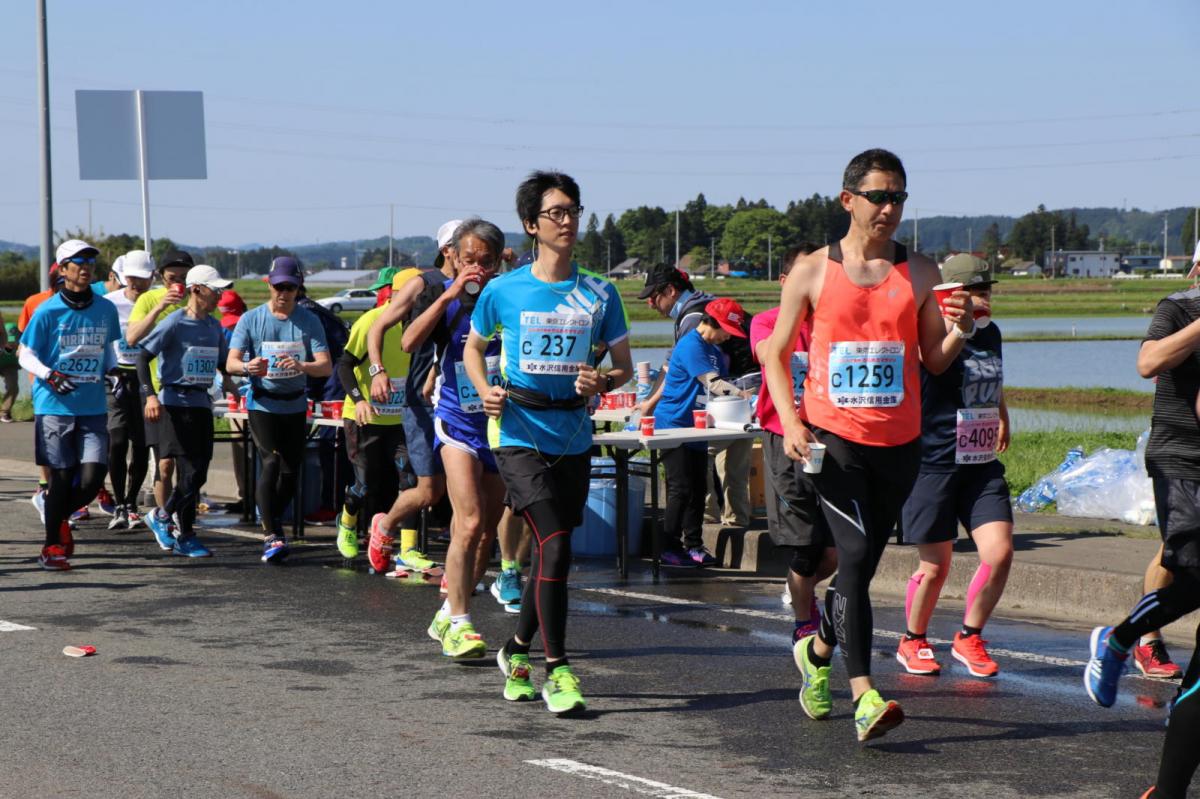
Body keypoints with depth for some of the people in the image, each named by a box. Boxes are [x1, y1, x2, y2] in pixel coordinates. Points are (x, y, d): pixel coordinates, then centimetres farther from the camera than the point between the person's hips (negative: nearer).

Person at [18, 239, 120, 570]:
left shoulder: (106, 310, 7)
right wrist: (49, 375, -17)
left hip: (93, 408, 3)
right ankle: (52, 546, 16)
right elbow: (25, 355, -1)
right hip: (54, 407, -3)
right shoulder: (47, 312, -5)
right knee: (62, 477, -1)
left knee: (92, 477, -6)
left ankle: (60, 516, 25)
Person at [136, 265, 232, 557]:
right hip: (176, 400, -7)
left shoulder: (214, 326, 11)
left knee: (199, 472, 4)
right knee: (189, 470, -8)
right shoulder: (174, 322, -9)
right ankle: (185, 536, 1)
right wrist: (150, 395, -22)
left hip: (202, 402, 7)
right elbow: (143, 357, -11)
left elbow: (224, 363, 19)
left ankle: (162, 516, 23)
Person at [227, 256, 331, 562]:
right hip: (262, 404, -3)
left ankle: (273, 523, 31)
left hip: (295, 405, 3)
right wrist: (248, 366, -32)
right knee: (271, 462, -19)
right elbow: (231, 363, -8)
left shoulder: (309, 321, 1)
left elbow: (326, 366, -8)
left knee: (291, 471, 5)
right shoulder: (251, 320, -1)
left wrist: (301, 366, -30)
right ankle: (272, 535, -20)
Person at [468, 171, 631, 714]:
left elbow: (623, 365, 10)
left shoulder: (599, 295, 4)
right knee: (555, 546, -16)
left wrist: (601, 383, -13)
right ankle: (556, 670, -11)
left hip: (573, 439, 4)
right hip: (520, 435, -3)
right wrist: (486, 391, -4)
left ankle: (517, 650, 33)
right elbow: (473, 348, 14)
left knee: (550, 551, 11)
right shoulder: (503, 291, -1)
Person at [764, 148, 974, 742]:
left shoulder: (920, 274, 6)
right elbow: (776, 353, 7)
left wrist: (958, 332, -12)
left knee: (862, 562, 12)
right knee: (856, 553, -17)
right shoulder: (813, 272, 1)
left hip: (899, 442, 3)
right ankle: (864, 696, -21)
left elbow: (933, 362, 9)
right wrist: (790, 421, -7)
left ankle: (818, 650, 40)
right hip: (832, 436, -3)